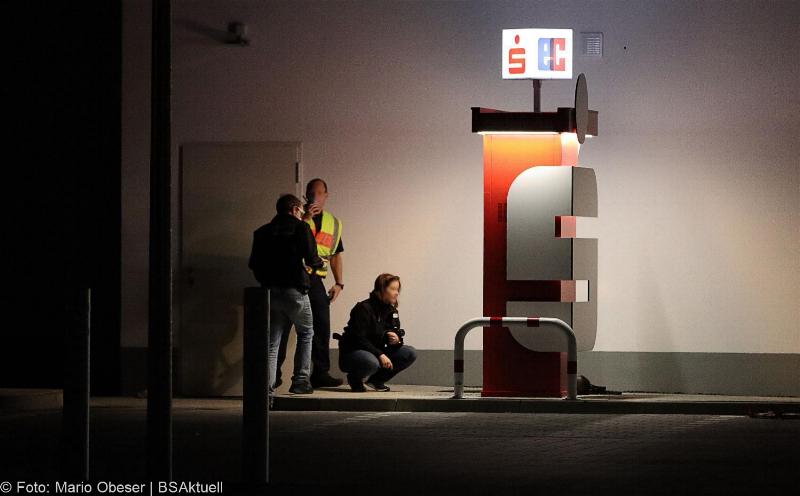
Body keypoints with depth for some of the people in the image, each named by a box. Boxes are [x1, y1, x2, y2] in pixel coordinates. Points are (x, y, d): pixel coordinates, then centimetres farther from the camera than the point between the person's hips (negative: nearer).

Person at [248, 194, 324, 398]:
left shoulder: (262, 232, 10)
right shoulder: (300, 228, -4)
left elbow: (254, 264, 8)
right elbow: (311, 259, -11)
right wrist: (320, 262, 11)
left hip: (271, 292, 4)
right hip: (295, 290, -4)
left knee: (272, 342, 6)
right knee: (306, 334, 16)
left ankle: (267, 388, -4)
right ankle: (300, 381, 9)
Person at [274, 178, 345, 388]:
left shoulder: (333, 223, 16)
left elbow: (335, 255, 21)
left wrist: (339, 283, 10)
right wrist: (305, 219, -16)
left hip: (315, 278, 4)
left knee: (322, 325, -2)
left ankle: (320, 373, 4)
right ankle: (273, 373, 2)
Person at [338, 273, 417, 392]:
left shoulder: (391, 311, 7)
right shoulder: (364, 308, -17)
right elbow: (359, 339, -22)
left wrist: (397, 340, -17)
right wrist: (380, 355, -30)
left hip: (377, 352, 8)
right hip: (352, 352, -7)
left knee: (410, 353, -8)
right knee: (371, 362, -41)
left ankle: (377, 380, 4)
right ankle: (354, 378, -5)